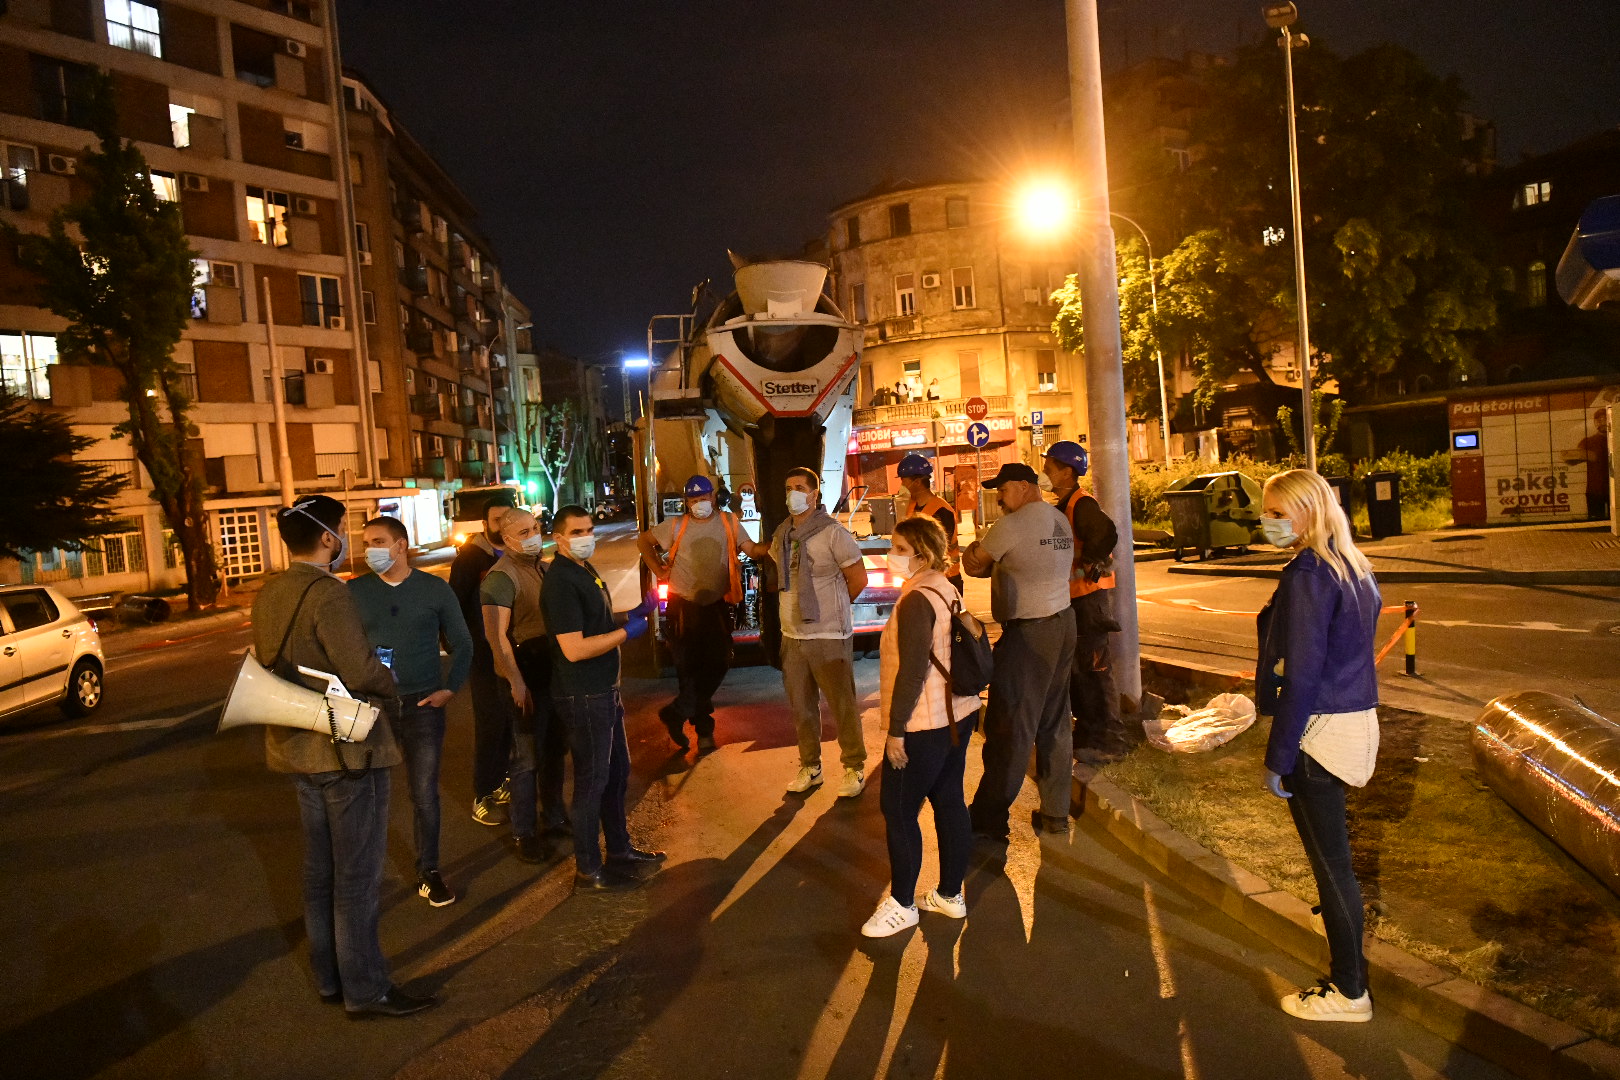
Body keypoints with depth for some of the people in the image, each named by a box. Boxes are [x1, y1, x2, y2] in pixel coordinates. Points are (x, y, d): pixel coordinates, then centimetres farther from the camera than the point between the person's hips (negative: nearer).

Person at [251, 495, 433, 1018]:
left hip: (298, 747, 9)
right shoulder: (327, 593, -21)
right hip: (347, 746, -9)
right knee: (357, 875, 1)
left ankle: (329, 977, 30)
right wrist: (389, 687, -6)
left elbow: (272, 665, 15)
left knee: (320, 870, 18)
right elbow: (360, 669, -25)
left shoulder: (269, 594, 8)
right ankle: (365, 989, 10)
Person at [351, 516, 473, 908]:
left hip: (422, 704, 0)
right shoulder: (354, 591, 0)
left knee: (425, 794, 4)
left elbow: (461, 644, 6)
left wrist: (450, 688, -4)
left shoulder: (435, 589, 0)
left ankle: (429, 872, 19)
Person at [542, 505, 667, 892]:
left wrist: (633, 613, 7)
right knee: (592, 779, 1)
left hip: (604, 690, 10)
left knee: (617, 771, 20)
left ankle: (620, 849, 35)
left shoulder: (586, 570, 11)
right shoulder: (562, 582, -20)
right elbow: (574, 649, -27)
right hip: (583, 696, -10)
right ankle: (588, 871, 14)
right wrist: (627, 632, -20)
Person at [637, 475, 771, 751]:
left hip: (716, 605, 3)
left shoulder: (728, 523, 3)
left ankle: (676, 714, 18)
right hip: (684, 606, -2)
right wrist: (658, 570, -1)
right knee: (690, 667, 1)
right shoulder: (676, 526, -1)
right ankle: (703, 729, 15)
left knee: (718, 664, 1)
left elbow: (752, 549, -3)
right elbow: (644, 541, 9)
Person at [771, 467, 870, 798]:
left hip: (828, 635, -6)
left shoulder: (832, 532, -12)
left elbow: (858, 579, -7)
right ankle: (810, 767, 28)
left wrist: (832, 607, 4)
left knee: (842, 705, 2)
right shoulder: (782, 534, 7)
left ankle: (855, 768, 17)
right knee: (801, 706, 14)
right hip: (792, 634, 6)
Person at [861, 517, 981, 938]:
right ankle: (950, 894, 26)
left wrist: (895, 730, -17)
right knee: (949, 801, 15)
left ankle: (902, 904, 14)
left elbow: (912, 671, -23)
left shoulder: (916, 600, -21)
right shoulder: (948, 591, 7)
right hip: (957, 714, 9)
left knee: (898, 811, 3)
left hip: (924, 726, -9)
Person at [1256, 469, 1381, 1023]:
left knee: (1330, 859, 3)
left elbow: (1301, 676, -22)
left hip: (1319, 729, -9)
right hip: (1357, 719, 9)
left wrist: (1278, 758, -16)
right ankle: (1349, 963, 35)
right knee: (1334, 853, 21)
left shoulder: (1305, 576, -20)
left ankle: (1348, 992, 17)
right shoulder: (1355, 568, 9)